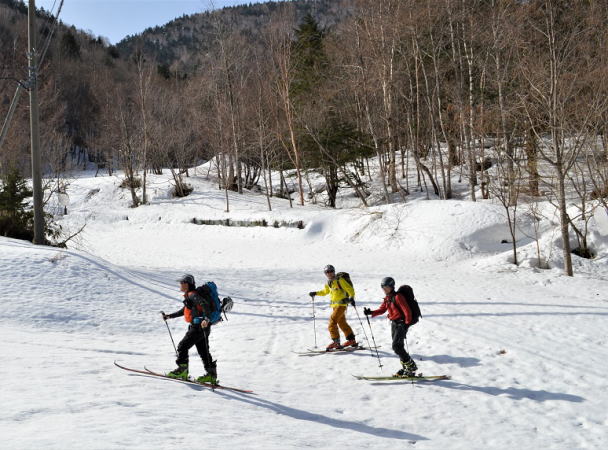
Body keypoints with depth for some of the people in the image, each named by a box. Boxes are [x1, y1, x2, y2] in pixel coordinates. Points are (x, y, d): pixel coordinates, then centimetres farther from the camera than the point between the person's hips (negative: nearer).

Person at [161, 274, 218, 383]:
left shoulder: (193, 295, -14)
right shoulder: (189, 296, 18)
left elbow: (205, 305, -28)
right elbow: (184, 311, 30)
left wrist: (206, 319, -41)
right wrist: (169, 316, 31)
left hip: (200, 327, -10)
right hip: (197, 326, 10)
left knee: (182, 346, -3)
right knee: (203, 351, 11)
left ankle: (182, 370, 5)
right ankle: (212, 374, 13)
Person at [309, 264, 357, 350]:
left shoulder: (340, 280, -12)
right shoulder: (328, 283, 11)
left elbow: (350, 289, -14)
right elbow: (325, 291, 29)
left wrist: (351, 298, -28)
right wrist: (315, 293, 22)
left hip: (341, 304, -8)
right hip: (335, 305, 8)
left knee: (332, 321, -15)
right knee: (342, 323, 15)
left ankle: (336, 342, -14)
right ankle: (352, 340, 26)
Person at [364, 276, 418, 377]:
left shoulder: (397, 297, -16)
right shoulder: (387, 298, 11)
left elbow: (407, 310, -18)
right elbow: (381, 310, 12)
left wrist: (407, 324, -19)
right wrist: (371, 313, -2)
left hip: (401, 323, -9)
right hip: (394, 323, 9)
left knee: (396, 347, -14)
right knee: (398, 347, 10)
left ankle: (411, 367, -5)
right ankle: (406, 367, 19)